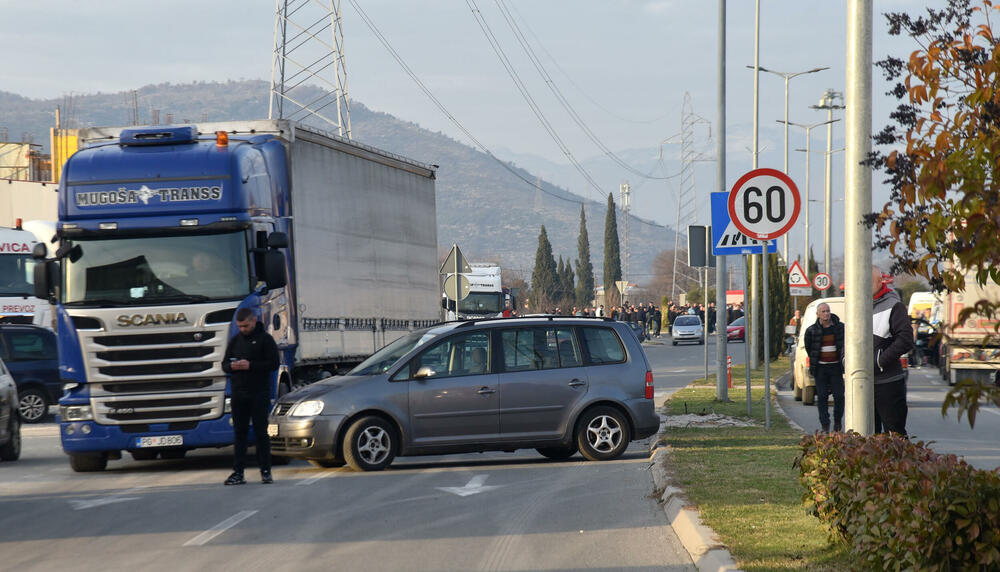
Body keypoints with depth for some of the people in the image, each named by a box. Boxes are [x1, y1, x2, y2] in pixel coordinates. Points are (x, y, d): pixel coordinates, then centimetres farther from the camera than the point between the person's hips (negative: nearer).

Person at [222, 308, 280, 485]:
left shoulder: (265, 339, -1)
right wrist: (231, 366, -6)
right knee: (239, 432, 4)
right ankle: (238, 472, 4)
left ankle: (265, 471, 4)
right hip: (238, 394, 5)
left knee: (261, 432, -1)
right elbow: (224, 364, 18)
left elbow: (273, 364, -8)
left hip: (259, 394, -4)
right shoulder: (235, 341, 15)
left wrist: (251, 365, -17)